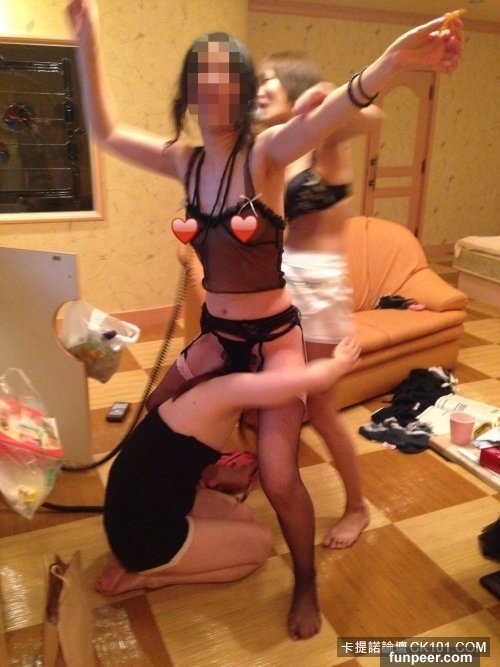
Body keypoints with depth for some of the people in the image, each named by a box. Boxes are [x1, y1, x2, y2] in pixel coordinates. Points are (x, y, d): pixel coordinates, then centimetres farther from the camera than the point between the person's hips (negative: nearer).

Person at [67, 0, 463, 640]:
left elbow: (322, 118, -37)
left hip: (274, 336, -6)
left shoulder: (265, 153, -16)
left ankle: (306, 586, 24)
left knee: (279, 479, -8)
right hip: (217, 334, 6)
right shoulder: (184, 161, 0)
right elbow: (106, 131, 9)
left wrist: (392, 58, -56)